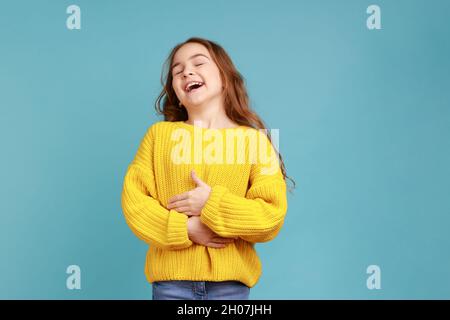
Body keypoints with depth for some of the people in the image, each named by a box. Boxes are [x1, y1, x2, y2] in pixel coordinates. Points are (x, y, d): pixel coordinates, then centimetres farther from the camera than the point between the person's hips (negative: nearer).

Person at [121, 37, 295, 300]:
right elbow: (134, 199, -1)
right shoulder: (159, 134, 5)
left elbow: (273, 216, -6)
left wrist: (212, 204, -16)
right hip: (171, 278, 1)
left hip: (230, 281, 0)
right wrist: (184, 228, -14)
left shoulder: (253, 140, 1)